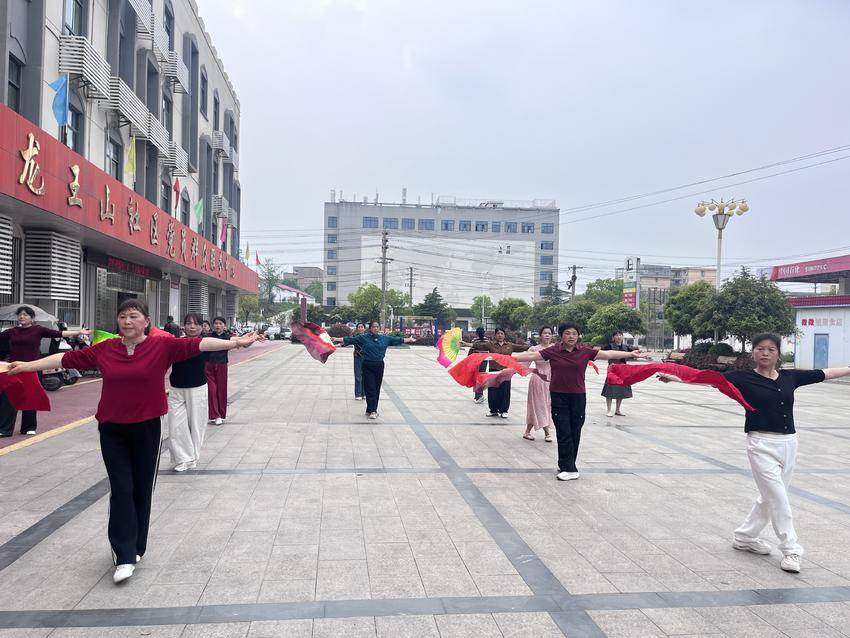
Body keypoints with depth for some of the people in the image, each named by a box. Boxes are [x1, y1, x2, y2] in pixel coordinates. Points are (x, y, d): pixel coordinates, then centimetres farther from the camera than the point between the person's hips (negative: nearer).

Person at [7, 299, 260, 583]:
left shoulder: (162, 345, -8)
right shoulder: (105, 349, 1)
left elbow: (197, 344, -18)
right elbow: (68, 358, 7)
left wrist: (235, 343, -28)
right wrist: (27, 366, 10)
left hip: (146, 429, -1)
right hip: (112, 431, 1)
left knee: (141, 490, 10)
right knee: (121, 490, 0)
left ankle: (134, 548, 27)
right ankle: (124, 557, 4)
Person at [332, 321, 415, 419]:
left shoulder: (385, 338, 8)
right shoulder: (363, 338, -2)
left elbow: (397, 340, 18)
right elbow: (350, 339, -9)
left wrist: (409, 340, 24)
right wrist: (338, 339, -19)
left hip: (379, 366, 4)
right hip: (368, 366, -4)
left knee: (377, 389, 7)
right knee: (370, 389, -5)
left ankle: (372, 410, 17)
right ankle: (372, 411, -3)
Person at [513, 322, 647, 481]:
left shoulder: (585, 352, 0)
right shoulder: (553, 351, -3)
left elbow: (607, 354, 2)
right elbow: (532, 356, -4)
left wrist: (630, 354, 1)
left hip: (578, 397, 2)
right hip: (558, 396, -1)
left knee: (575, 433, 7)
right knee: (564, 433, -2)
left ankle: (565, 466, 21)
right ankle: (570, 469, 4)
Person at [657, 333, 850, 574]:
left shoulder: (790, 377, 7)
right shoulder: (743, 378, -6)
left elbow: (826, 373, 16)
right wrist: (678, 378, -28)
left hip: (788, 444, 5)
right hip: (761, 444, -5)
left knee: (770, 497, 14)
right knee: (778, 498, -3)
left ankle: (744, 537, 32)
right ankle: (791, 549, 11)